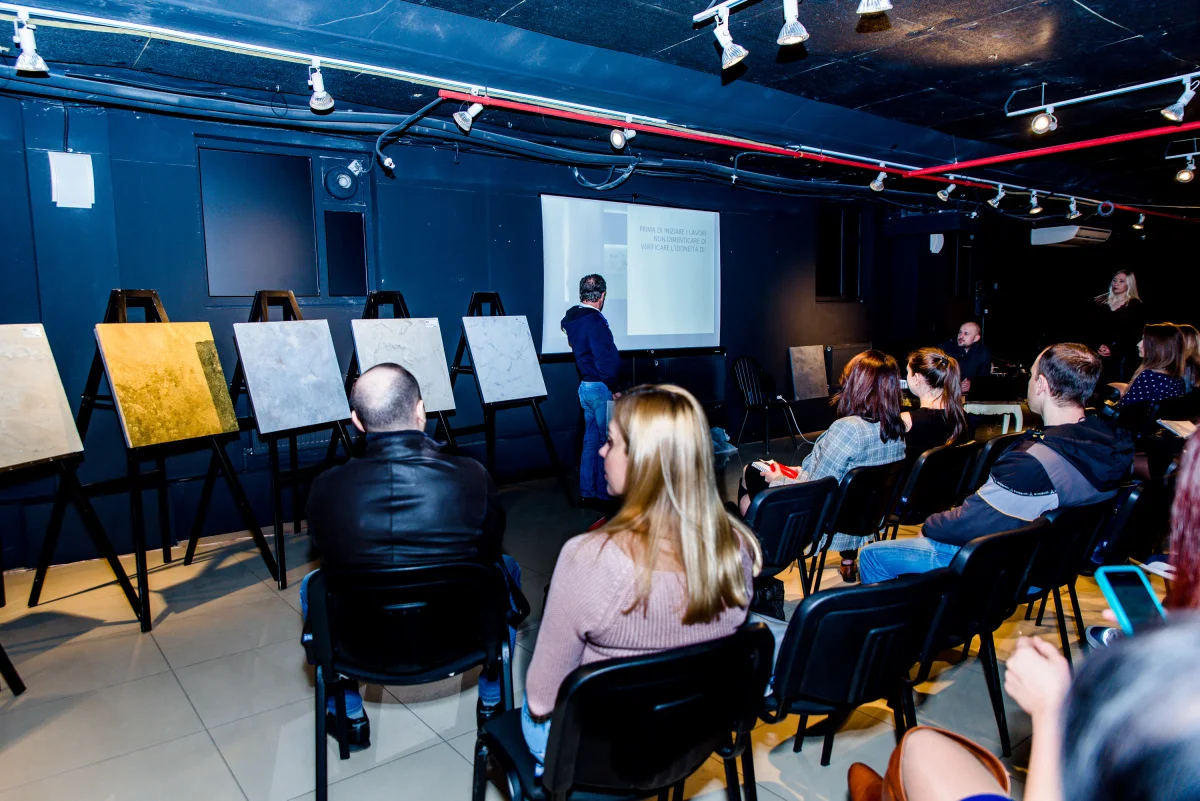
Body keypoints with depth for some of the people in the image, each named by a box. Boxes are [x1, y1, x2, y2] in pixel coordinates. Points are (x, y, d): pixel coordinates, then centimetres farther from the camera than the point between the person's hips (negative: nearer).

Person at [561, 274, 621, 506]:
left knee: (591, 439, 15)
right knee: (607, 440, 2)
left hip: (585, 386, 8)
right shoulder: (595, 321, -19)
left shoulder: (571, 319, 7)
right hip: (601, 387, -8)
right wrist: (614, 389, -14)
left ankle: (587, 492, 22)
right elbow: (604, 360, -22)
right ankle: (605, 493, 10)